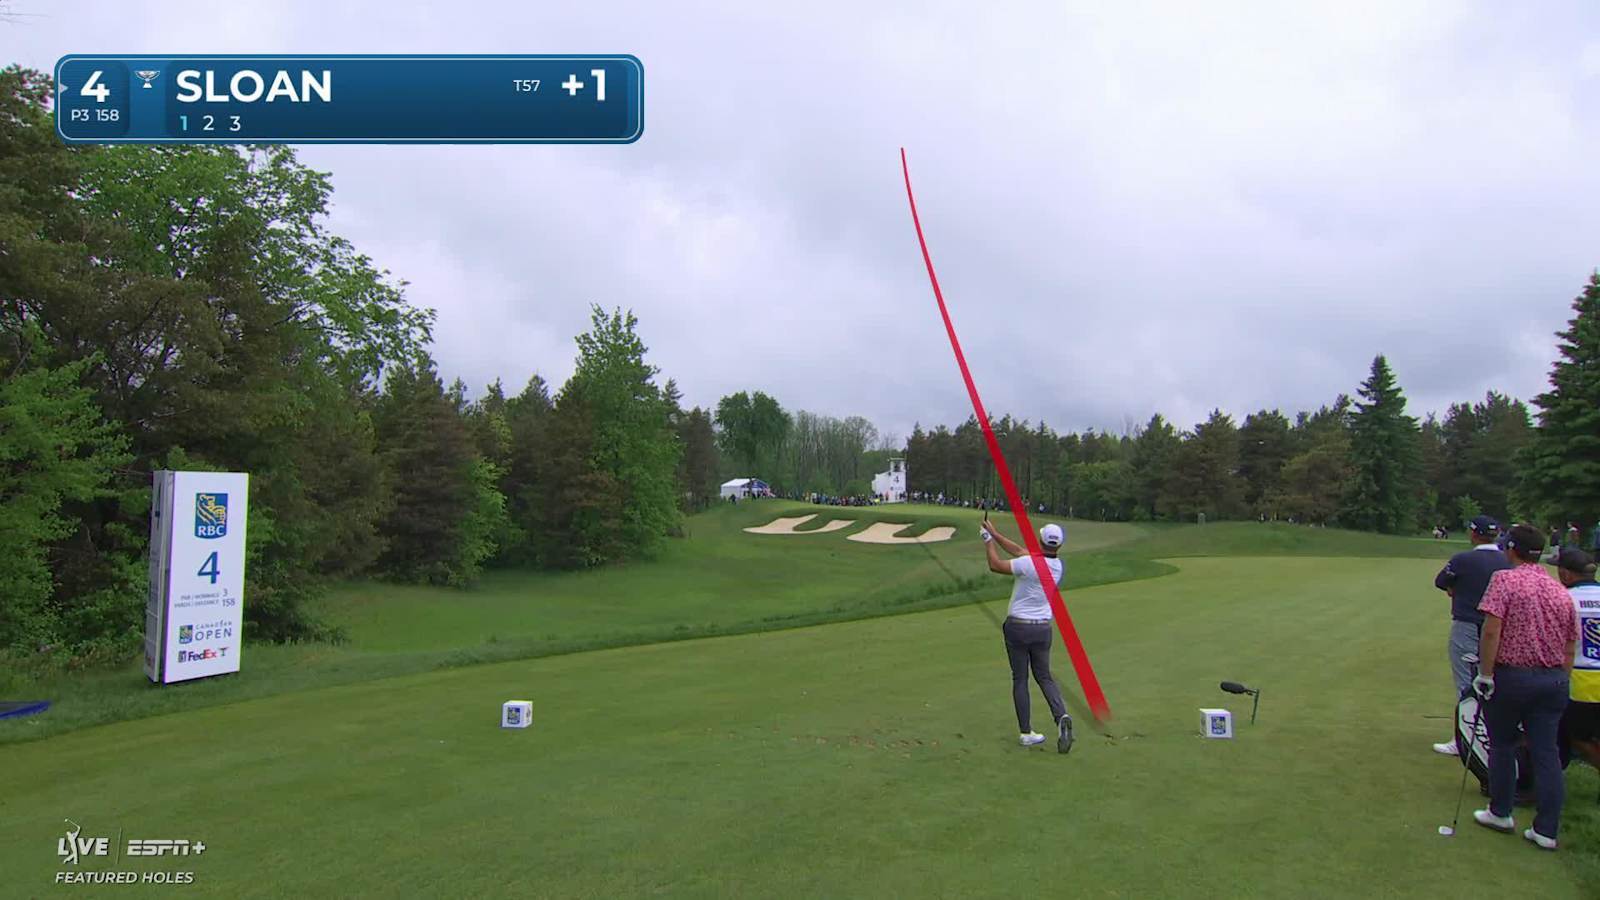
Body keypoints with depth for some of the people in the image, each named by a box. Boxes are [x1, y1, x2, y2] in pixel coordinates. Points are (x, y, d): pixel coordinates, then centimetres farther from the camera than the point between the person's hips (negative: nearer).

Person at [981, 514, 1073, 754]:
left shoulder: (1029, 564, -22)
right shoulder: (1059, 566, -2)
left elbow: (995, 565, -10)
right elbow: (1020, 551, 6)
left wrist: (988, 540, 5)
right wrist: (994, 533, 10)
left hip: (1017, 627, -4)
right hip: (1042, 628, 4)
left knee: (1020, 680, 7)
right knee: (1044, 676, 16)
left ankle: (1026, 732, 7)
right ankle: (1061, 716, -9)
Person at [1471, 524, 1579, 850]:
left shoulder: (1505, 580, -10)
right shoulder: (1562, 592, 8)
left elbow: (1491, 630, -19)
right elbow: (1570, 647, 12)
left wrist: (1485, 673, -13)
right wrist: (1559, 682, 20)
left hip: (1512, 675, -4)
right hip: (1554, 680, 5)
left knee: (1502, 745, 12)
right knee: (1547, 753, 6)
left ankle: (1501, 813, 22)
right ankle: (1546, 830, 7)